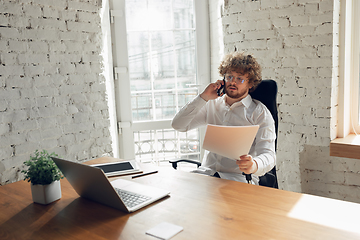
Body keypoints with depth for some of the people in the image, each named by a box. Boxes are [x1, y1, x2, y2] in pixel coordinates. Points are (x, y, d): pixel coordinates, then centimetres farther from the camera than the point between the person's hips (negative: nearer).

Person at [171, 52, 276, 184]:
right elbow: (178, 125, 5)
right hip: (207, 171, 3)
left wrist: (254, 165, -36)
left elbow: (268, 155, -11)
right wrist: (203, 97, -1)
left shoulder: (260, 113, 1)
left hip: (239, 177, -3)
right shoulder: (212, 105, 13)